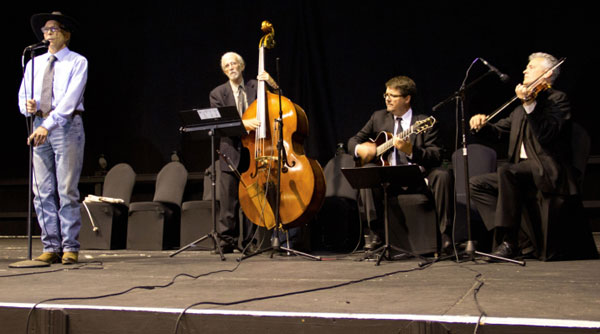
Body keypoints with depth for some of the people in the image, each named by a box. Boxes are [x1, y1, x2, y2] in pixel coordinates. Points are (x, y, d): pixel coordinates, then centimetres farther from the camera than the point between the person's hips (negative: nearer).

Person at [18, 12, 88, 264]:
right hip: (40, 127, 5)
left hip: (67, 125, -5)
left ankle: (70, 248, -3)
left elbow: (70, 98, -11)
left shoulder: (77, 62, 2)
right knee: (43, 191, 1)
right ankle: (51, 248, 5)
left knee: (67, 190, -7)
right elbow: (23, 96, 15)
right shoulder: (34, 63, 18)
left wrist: (48, 125, -22)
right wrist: (28, 106, -10)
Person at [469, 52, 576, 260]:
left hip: (548, 171, -9)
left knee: (507, 171, -35)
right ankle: (503, 233, -12)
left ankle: (510, 243, -30)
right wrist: (482, 124, 1)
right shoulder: (521, 109, 23)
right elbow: (500, 130, 21)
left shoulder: (558, 99, -2)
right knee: (476, 184, -3)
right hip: (522, 171, 9)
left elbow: (546, 135, -19)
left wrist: (529, 104, -28)